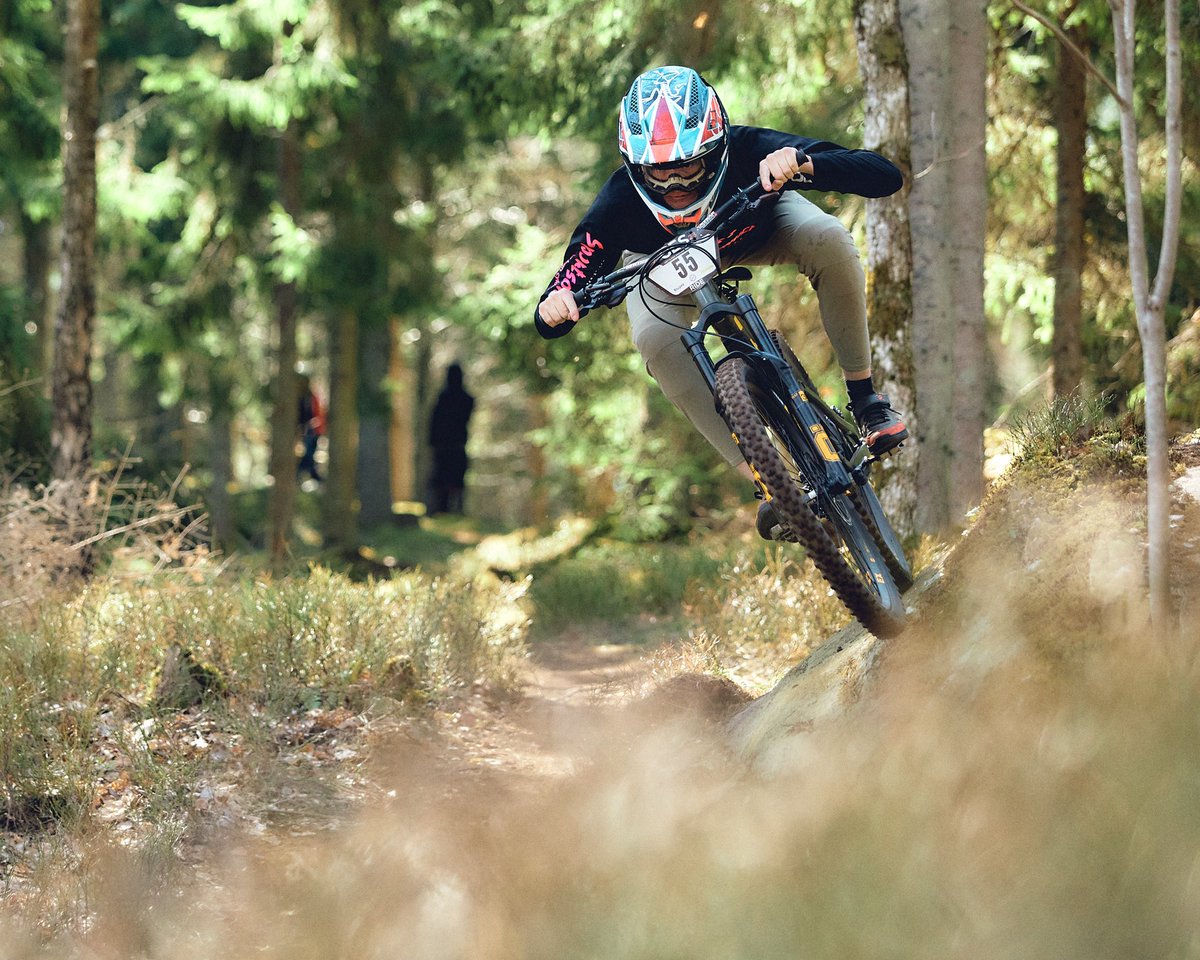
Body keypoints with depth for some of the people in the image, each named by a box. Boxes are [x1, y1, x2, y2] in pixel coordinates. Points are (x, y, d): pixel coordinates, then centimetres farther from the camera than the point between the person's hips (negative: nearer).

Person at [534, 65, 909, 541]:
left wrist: (801, 164, -63)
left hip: (756, 229, 0)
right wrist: (554, 308, -58)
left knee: (829, 238, -32)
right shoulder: (619, 204, -38)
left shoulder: (750, 151, -40)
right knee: (656, 339, -30)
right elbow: (551, 322, -33)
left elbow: (885, 175, -46)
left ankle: (866, 397, -13)